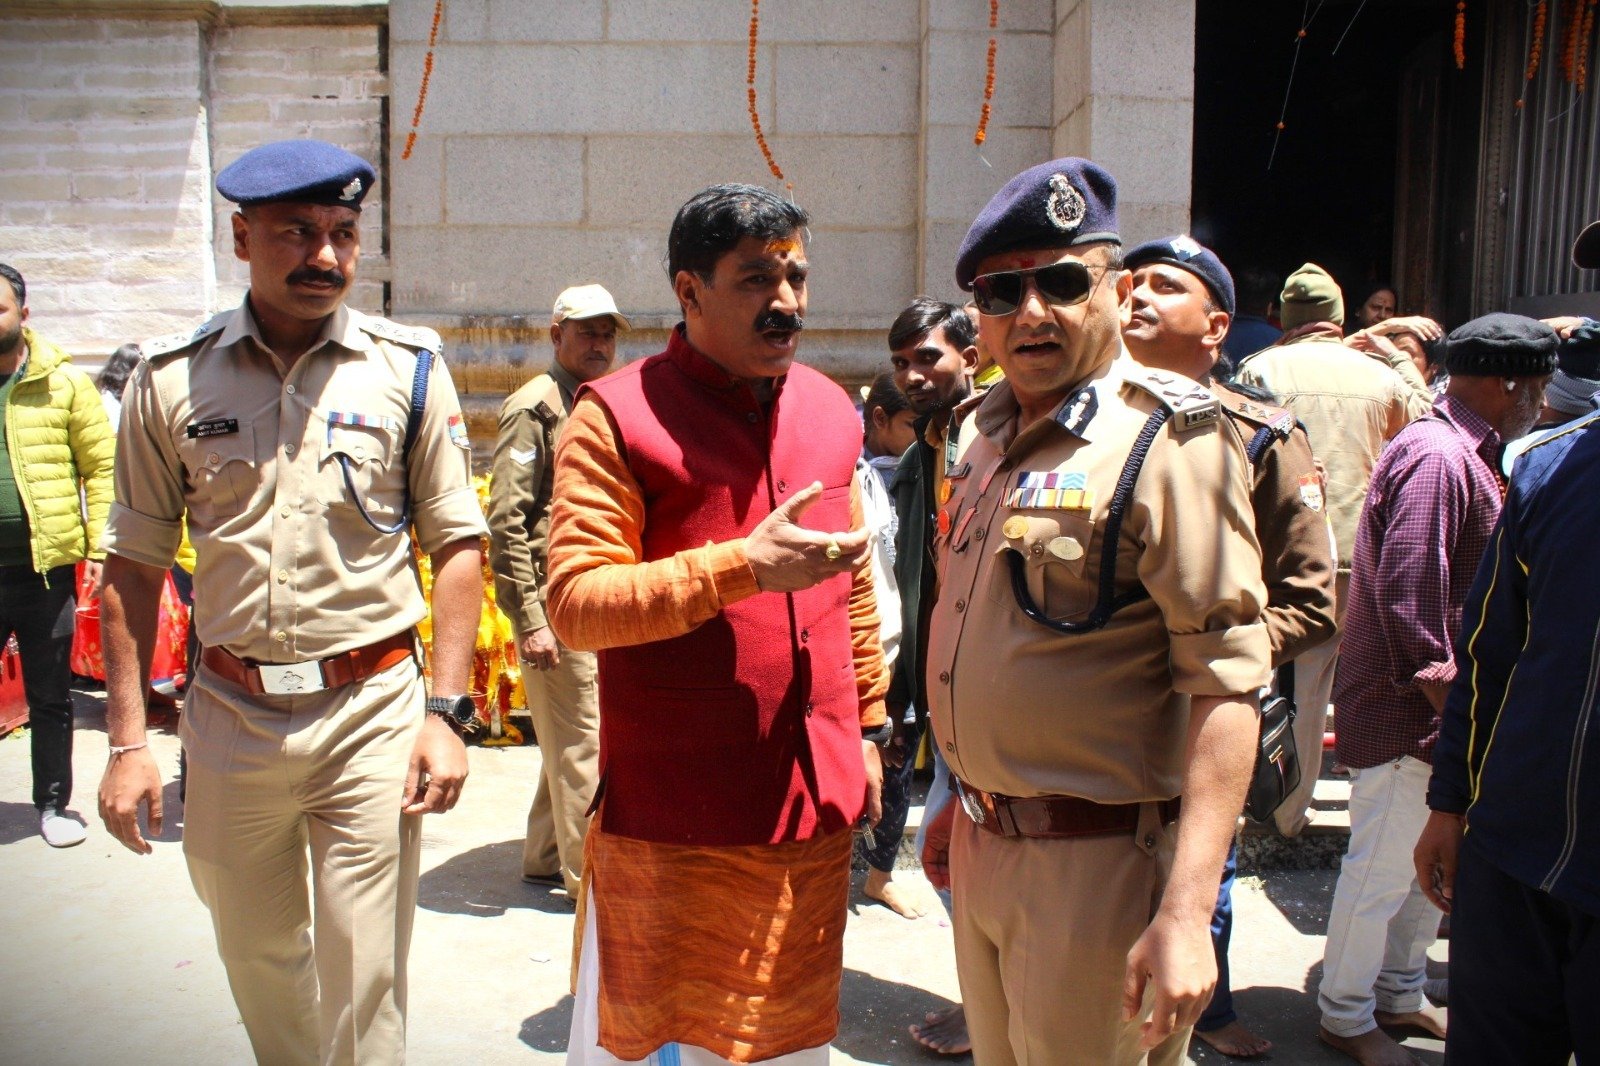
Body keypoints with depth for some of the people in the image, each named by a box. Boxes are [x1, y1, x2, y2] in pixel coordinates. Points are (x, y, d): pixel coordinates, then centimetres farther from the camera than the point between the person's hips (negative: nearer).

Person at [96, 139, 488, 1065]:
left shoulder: (409, 369, -1)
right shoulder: (172, 379, 2)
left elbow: (457, 544, -1)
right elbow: (134, 565, 6)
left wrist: (446, 712, -9)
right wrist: (129, 739, 1)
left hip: (372, 711, -2)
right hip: (230, 715, 3)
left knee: (365, 988, 3)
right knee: (259, 961, 21)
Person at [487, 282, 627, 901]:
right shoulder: (535, 406, -9)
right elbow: (504, 522, -15)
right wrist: (529, 621, -18)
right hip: (556, 607, -8)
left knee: (567, 740, 16)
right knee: (583, 745, -2)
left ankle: (546, 860, 29)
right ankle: (590, 874, 10)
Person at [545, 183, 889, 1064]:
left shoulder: (830, 410, 9)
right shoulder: (616, 416, -9)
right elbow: (575, 603, -16)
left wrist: (868, 726, 16)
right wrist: (744, 567, -24)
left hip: (816, 805, 5)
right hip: (670, 818, -5)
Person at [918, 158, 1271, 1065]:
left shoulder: (1169, 438, -15)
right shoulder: (985, 432, 9)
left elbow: (1226, 683, -21)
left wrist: (1186, 913, -26)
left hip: (1096, 859, -7)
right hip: (981, 844, 7)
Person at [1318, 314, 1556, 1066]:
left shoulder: (1463, 454, 14)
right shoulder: (1435, 457, -20)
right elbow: (1408, 599, -25)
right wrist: (1452, 706, -20)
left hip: (1436, 712, 10)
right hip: (1406, 713, -10)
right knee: (1384, 871, 3)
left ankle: (1399, 997, 37)